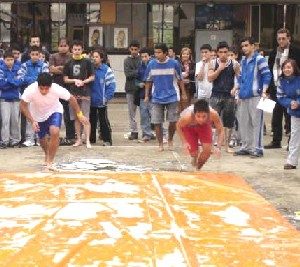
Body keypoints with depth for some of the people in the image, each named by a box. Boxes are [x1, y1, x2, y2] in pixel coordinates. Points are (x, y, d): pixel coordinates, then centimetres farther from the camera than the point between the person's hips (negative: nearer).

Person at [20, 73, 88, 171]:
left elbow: (71, 99, -18)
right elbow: (23, 106, -21)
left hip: (54, 111, -2)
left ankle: (50, 161, -13)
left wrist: (79, 115, -13)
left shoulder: (57, 89, -34)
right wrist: (32, 121, -28)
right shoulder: (31, 90, -35)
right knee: (42, 139, 15)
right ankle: (47, 155, 50)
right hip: (38, 115, 2)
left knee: (55, 132, -27)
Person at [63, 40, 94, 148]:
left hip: (85, 93, -3)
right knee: (76, 118, 8)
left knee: (85, 118, -5)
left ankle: (87, 140, -5)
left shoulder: (87, 62, 1)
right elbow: (65, 79, 8)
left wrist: (83, 81, -13)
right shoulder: (69, 63, 8)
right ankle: (78, 139, 16)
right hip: (73, 93, 3)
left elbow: (92, 77, 3)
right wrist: (75, 80, -8)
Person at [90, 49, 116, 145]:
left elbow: (111, 85, -8)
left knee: (103, 121, 0)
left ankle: (107, 140, 7)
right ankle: (91, 138, 22)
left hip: (101, 101, -4)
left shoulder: (106, 70, -8)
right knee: (91, 120, 12)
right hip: (91, 101, 4)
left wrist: (106, 97, -12)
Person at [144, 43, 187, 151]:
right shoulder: (151, 64, -1)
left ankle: (170, 140, 26)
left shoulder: (174, 63, -5)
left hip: (172, 97, -1)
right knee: (157, 122, -1)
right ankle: (160, 144, 14)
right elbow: (148, 81, 9)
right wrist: (146, 95, 8)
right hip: (157, 98, 1)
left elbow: (180, 79, 5)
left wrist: (183, 93, 6)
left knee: (173, 121, 2)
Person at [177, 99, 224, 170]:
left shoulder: (213, 114, -40)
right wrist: (184, 142, -27)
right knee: (194, 153, -8)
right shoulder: (187, 117, -42)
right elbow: (178, 126, -18)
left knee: (208, 150, -11)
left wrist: (218, 147, -36)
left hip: (205, 125, 2)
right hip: (189, 127, -2)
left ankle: (198, 168, 18)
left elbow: (221, 130, -24)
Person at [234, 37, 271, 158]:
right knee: (243, 122, 10)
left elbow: (267, 75, -9)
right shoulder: (243, 61, 16)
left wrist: (264, 92, -15)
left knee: (256, 122, -5)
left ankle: (257, 148, -1)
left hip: (255, 96, -7)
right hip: (244, 96, 8)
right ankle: (246, 147, 18)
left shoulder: (259, 59, -6)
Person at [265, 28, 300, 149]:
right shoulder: (273, 53, 10)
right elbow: (270, 71, 12)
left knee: (289, 117, 0)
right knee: (276, 117, 10)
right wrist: (269, 90, 8)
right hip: (276, 89, 5)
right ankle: (276, 141, 19)